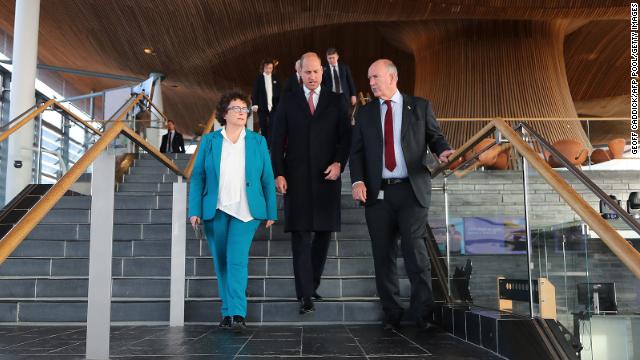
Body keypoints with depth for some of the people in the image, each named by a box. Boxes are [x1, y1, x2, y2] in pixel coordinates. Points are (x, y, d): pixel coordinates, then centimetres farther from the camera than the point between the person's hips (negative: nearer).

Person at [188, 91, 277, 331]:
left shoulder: (258, 142, 8)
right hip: (215, 211, 2)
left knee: (237, 260, -15)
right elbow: (197, 177, 4)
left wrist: (271, 212, 0)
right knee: (221, 263, 7)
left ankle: (237, 314, -14)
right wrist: (195, 211, -4)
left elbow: (267, 179, 6)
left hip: (246, 211, -1)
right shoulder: (209, 141, 7)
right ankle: (227, 313, 18)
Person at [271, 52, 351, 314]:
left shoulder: (336, 101, 8)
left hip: (326, 176, 2)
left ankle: (312, 285, 21)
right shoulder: (288, 101, 7)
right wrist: (278, 173, -5)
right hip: (296, 177, -1)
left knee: (324, 232, 6)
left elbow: (345, 135, 5)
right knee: (301, 236, -3)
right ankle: (306, 295, 0)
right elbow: (278, 140, 3)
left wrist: (339, 163, -10)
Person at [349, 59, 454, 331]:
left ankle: (422, 314, 5)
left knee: (415, 250, -8)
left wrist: (443, 151, -13)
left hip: (412, 190, -2)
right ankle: (392, 315, 18)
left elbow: (435, 136, 10)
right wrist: (358, 181, -8)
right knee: (383, 255, 6)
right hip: (377, 192, 3)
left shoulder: (420, 107, 7)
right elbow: (357, 152, 8)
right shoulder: (365, 113, 12)